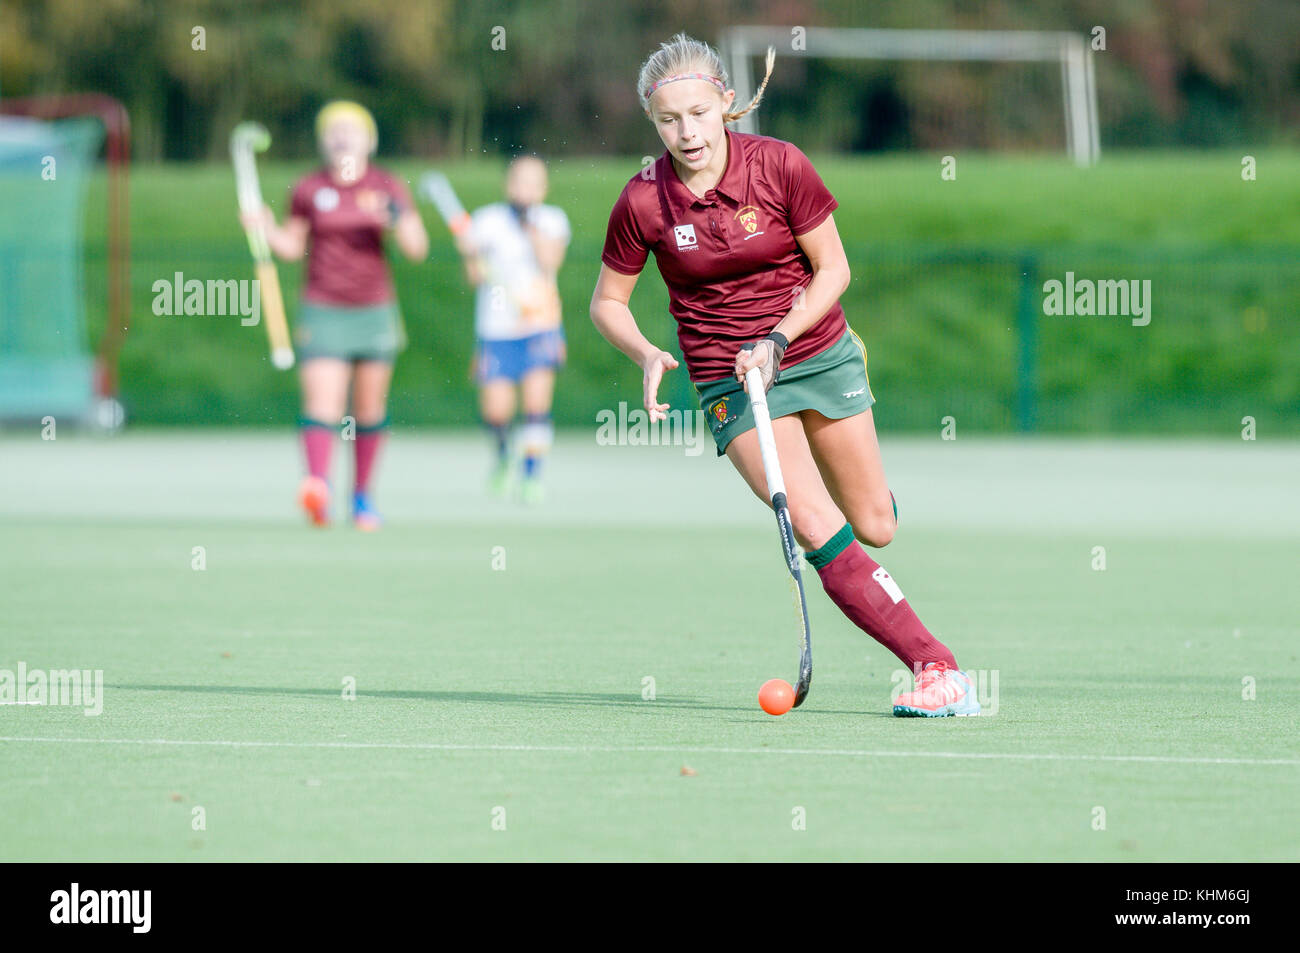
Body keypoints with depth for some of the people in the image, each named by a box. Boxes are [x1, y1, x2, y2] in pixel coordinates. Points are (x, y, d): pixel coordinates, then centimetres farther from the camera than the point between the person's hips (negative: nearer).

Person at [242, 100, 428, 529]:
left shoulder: (389, 188, 3)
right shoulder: (307, 190, 4)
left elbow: (418, 249, -1)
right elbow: (292, 247, 13)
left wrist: (398, 221, -19)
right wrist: (267, 231, -6)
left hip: (375, 312, 1)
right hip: (322, 312, -1)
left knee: (370, 409, 7)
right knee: (321, 402, -17)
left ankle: (363, 494, 19)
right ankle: (317, 484, -33)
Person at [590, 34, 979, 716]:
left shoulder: (780, 166, -13)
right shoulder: (642, 203, -13)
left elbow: (833, 268, -5)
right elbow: (607, 302, 1)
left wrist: (777, 339, -18)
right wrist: (647, 355, -19)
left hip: (820, 352, 2)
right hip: (729, 380, -2)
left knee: (876, 527, 8)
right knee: (820, 531, -18)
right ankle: (936, 667, -18)